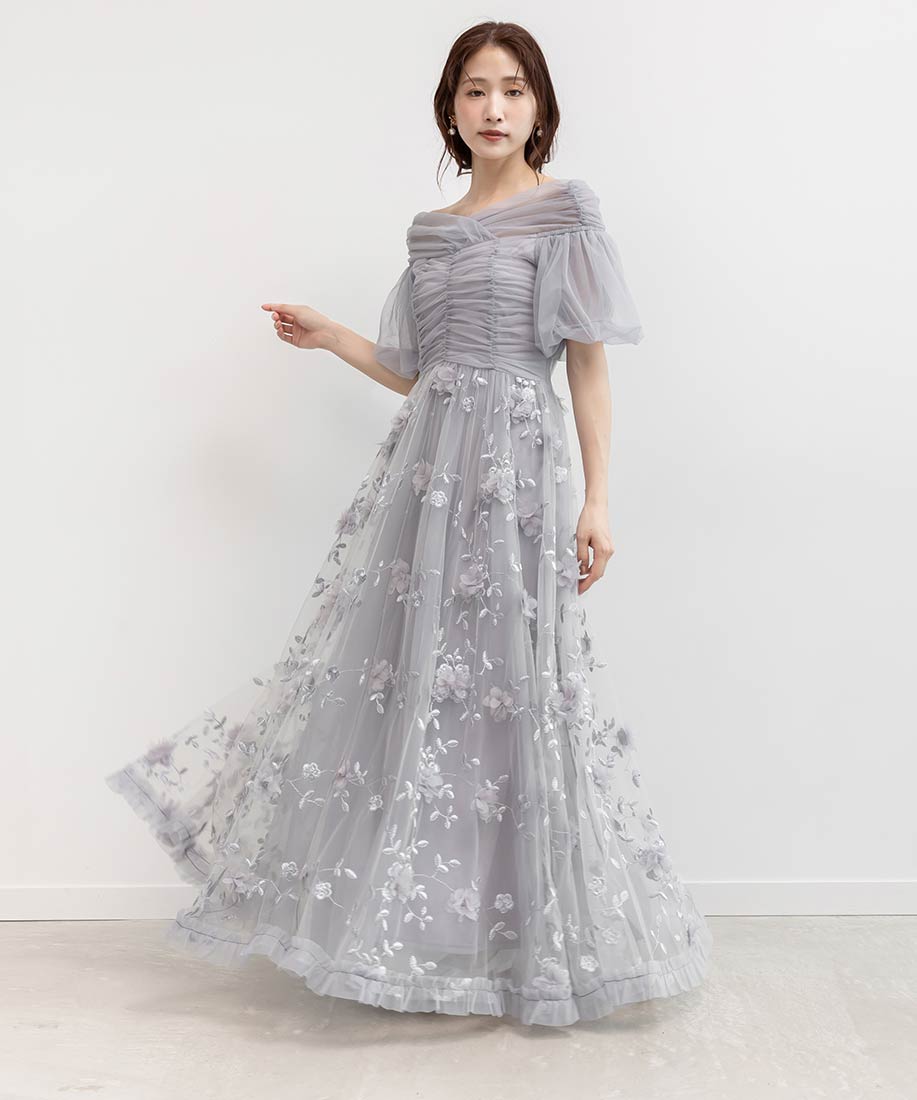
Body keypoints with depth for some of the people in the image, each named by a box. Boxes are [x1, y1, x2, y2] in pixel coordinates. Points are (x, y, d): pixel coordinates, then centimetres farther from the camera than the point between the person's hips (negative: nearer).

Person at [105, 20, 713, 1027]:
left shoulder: (564, 213, 1)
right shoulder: (434, 230, 18)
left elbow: (588, 366, -4)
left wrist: (596, 502, -10)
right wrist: (331, 338, 16)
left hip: (514, 465, -6)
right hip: (427, 462, 6)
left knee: (500, 682, -3)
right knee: (401, 673, 7)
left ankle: (529, 943, 15)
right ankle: (417, 916, 24)